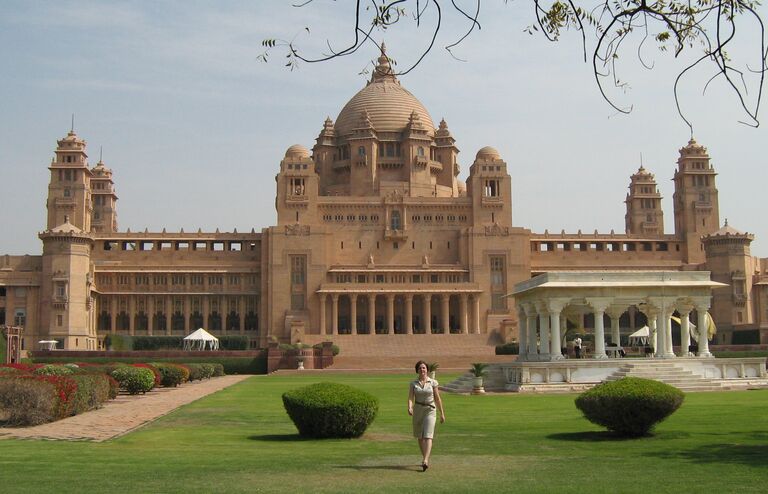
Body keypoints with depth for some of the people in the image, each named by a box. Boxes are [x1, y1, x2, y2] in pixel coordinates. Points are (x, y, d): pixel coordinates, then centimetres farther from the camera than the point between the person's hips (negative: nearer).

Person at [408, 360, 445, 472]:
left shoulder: (433, 382, -2)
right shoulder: (413, 383, 1)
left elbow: (437, 399, 2)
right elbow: (410, 398, -9)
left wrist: (442, 413, 5)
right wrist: (409, 408, -29)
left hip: (430, 411, -3)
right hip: (418, 410, 3)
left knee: (428, 436, -16)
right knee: (420, 436, 12)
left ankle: (425, 462, -27)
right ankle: (425, 458, 31)